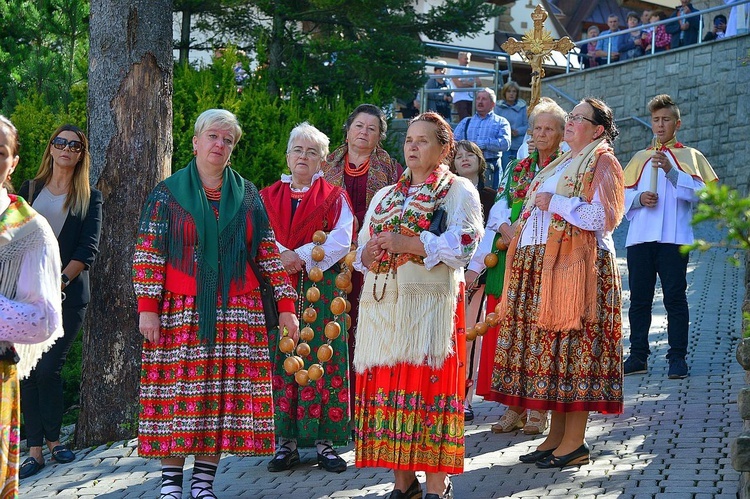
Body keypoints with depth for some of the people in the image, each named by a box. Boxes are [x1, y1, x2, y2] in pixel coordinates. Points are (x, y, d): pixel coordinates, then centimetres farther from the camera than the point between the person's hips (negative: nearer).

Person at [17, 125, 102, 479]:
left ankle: (52, 438, 12)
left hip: (68, 294, -2)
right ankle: (35, 448, 0)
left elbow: (88, 249, 0)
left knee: (48, 368, -7)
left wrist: (61, 280, -13)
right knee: (28, 369, -3)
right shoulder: (29, 191, 15)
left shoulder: (89, 198, 9)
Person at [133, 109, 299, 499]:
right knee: (177, 393, -5)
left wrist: (285, 306, 5)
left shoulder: (248, 196, 12)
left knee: (224, 395, -1)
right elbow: (147, 254, 0)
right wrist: (147, 308, -9)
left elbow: (269, 254, 11)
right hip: (180, 313, -2)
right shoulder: (168, 193, 5)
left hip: (236, 314, 2)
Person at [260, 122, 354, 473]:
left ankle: (323, 441, 1)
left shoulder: (334, 197, 6)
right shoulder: (268, 197, 14)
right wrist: (281, 254, -15)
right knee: (281, 361, -1)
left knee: (321, 361, -4)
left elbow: (341, 241, -6)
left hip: (320, 289, -2)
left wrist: (300, 256, -15)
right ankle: (286, 441, 5)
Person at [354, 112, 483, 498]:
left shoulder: (458, 190, 5)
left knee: (428, 385, -10)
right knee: (385, 386, 1)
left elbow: (463, 244, -9)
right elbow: (362, 251, 21)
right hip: (381, 303, 5)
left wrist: (406, 243, -15)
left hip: (431, 303, -5)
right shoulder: (385, 195, 23)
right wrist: (369, 253, -3)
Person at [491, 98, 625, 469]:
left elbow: (602, 216, -14)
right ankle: (557, 435, 9)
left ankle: (575, 442, -7)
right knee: (550, 350, 5)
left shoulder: (601, 162, -2)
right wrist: (522, 226, 15)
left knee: (572, 347, -9)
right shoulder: (563, 164, 24)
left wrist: (553, 202, -12)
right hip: (541, 264, 8)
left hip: (576, 264, -8)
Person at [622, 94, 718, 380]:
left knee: (675, 297, -7)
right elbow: (622, 196, 16)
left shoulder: (690, 156, 11)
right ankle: (638, 356, 8)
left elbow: (698, 192, -5)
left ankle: (678, 358, -5)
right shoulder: (640, 158, 21)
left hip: (674, 238, -3)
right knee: (639, 299, 2)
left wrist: (670, 170, -17)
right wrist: (639, 198, -6)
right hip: (640, 237, 3)